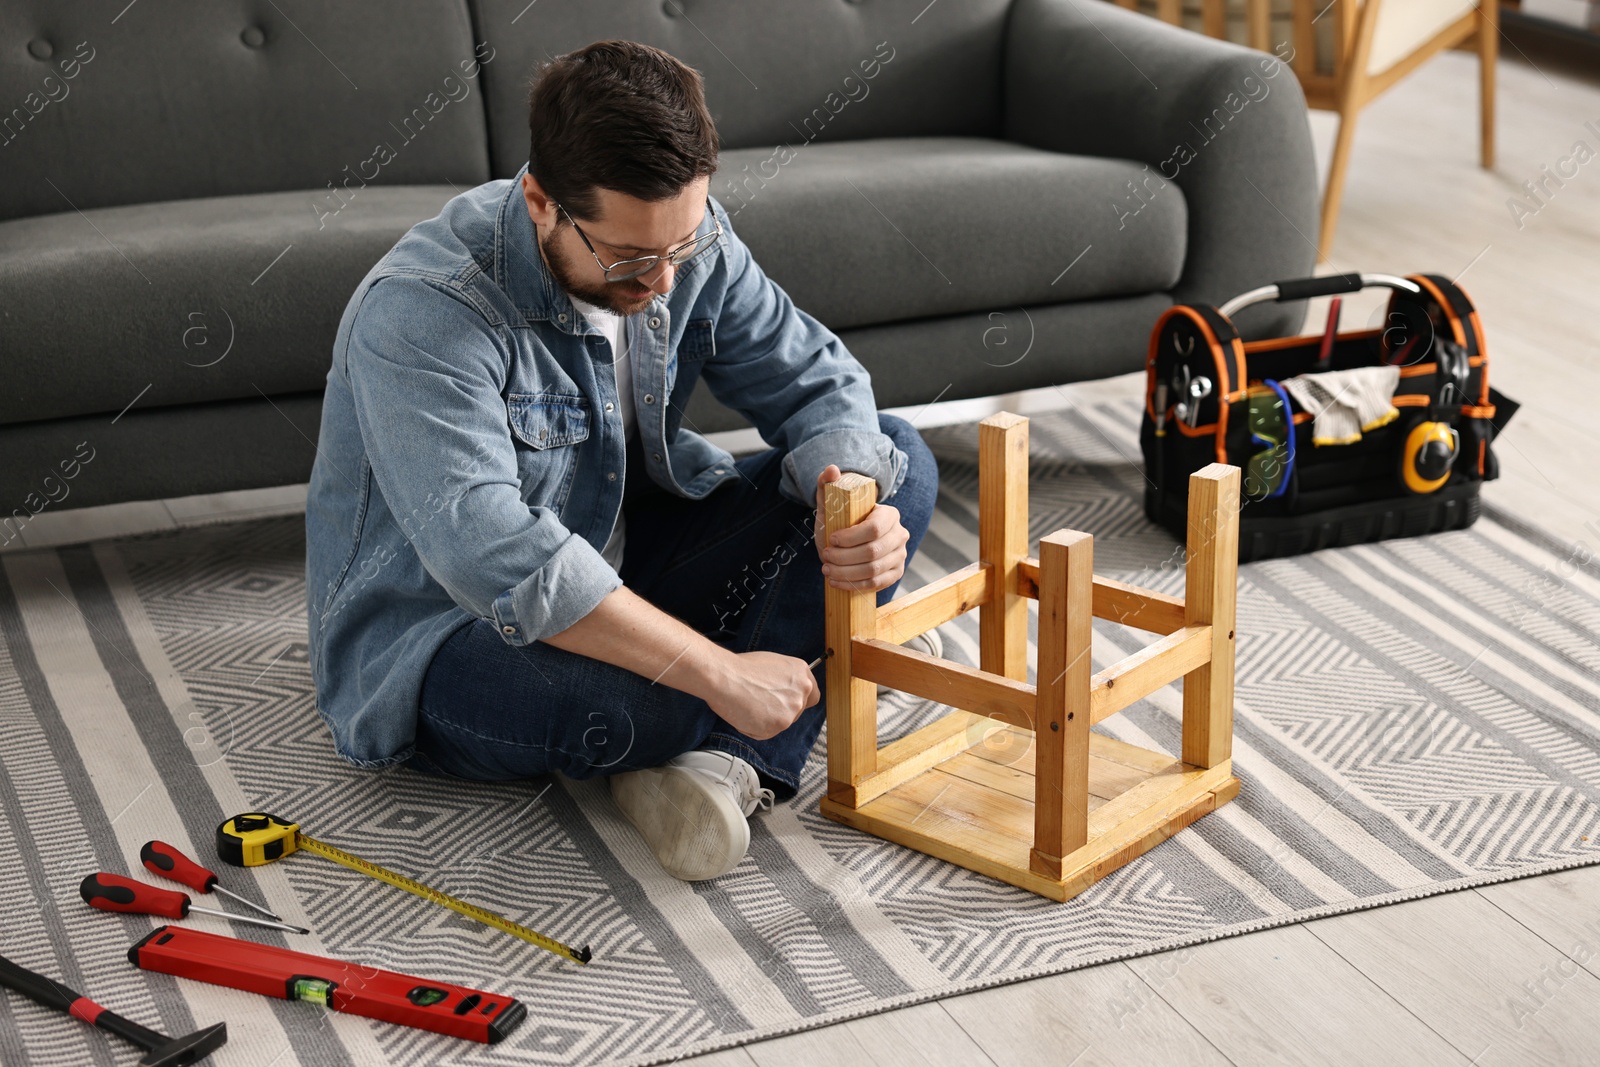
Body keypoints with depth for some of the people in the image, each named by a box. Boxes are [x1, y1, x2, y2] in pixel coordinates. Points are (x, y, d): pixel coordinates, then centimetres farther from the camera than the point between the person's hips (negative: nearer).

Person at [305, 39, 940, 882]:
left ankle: (730, 759, -23)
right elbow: (496, 559, -41)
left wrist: (858, 503, -27)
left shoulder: (686, 241, -10)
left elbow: (814, 382, -3)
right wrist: (720, 672, -41)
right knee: (618, 705, -43)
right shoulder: (422, 314, -31)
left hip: (624, 574, 8)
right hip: (439, 639, -7)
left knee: (898, 462, -6)